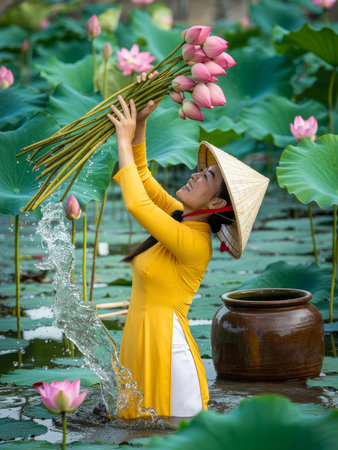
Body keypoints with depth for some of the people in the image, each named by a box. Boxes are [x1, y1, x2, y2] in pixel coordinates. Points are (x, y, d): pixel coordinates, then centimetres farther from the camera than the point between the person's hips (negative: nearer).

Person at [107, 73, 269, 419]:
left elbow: (136, 203, -28)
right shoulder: (182, 217, 6)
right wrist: (140, 123, 3)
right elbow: (142, 177, 15)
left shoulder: (194, 243, -20)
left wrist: (125, 141, -19)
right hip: (140, 337, 9)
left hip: (164, 341, -9)